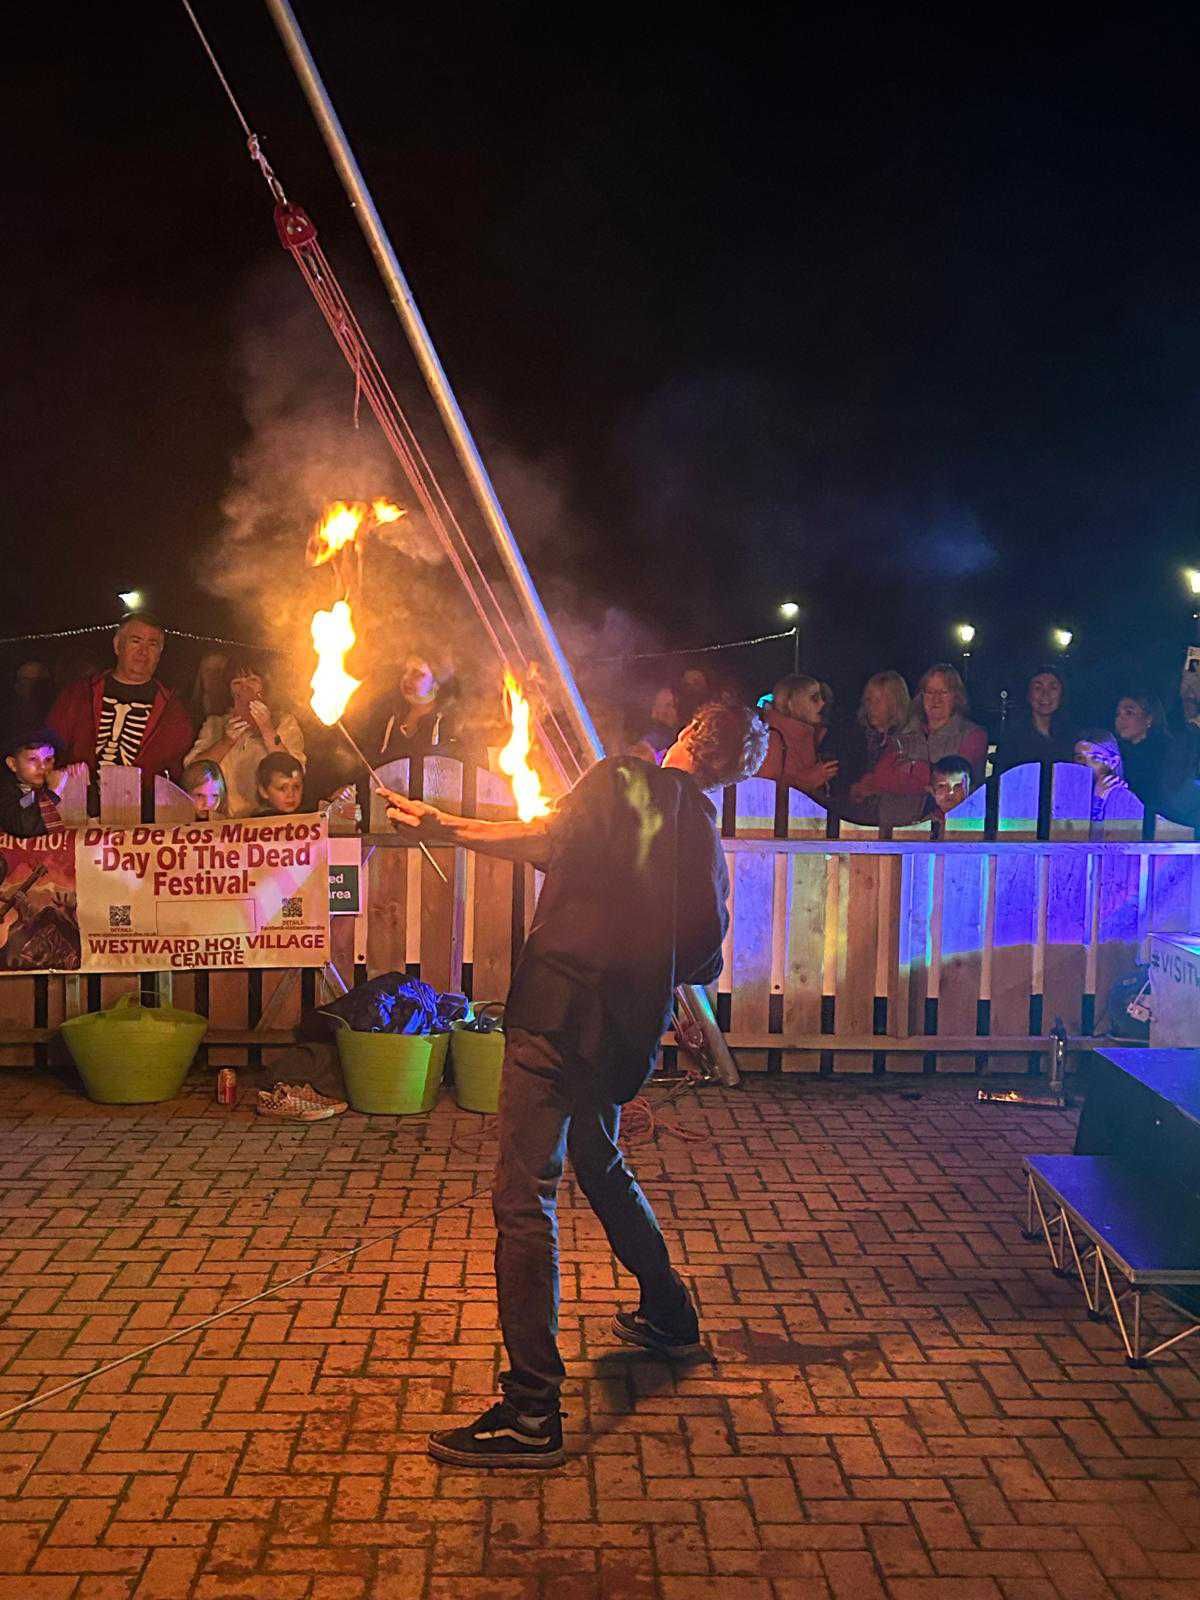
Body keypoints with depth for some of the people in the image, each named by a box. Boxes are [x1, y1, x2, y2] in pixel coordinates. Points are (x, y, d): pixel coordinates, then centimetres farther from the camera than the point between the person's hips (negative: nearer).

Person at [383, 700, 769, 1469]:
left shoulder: (627, 778, -3)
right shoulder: (708, 843, 14)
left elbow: (553, 840, -19)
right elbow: (703, 963, 16)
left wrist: (449, 828, -15)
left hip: (561, 1009, -7)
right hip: (628, 1030, 7)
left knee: (524, 1198, -8)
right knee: (601, 1165, 30)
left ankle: (532, 1413, -11)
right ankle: (669, 1315, 45)